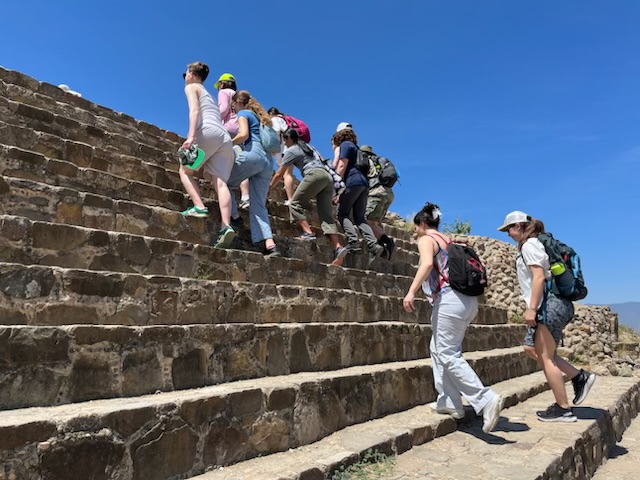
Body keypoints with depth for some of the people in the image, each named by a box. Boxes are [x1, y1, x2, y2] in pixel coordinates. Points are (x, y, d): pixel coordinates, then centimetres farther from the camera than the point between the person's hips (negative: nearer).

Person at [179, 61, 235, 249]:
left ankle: (199, 207, -19)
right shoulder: (208, 94, 38)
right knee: (220, 181, -11)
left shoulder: (191, 87, 16)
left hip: (208, 131, -6)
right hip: (225, 137, 6)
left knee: (185, 171, 6)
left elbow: (194, 110, -3)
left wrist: (191, 135, -17)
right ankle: (226, 225, -29)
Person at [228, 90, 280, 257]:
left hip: (252, 154, -7)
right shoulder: (260, 116, 33)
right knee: (258, 205, 1)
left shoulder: (243, 113, 10)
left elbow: (243, 135, -9)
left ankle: (233, 217, -2)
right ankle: (270, 244, -14)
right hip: (268, 161, 7)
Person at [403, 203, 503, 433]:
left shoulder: (426, 240, -2)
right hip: (468, 299, 9)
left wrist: (411, 291, -29)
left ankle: (486, 399, -13)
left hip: (450, 299, -9)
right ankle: (449, 401, 19)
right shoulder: (449, 240, 22)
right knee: (438, 349, 17)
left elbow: (427, 263, -23)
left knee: (448, 355, -6)